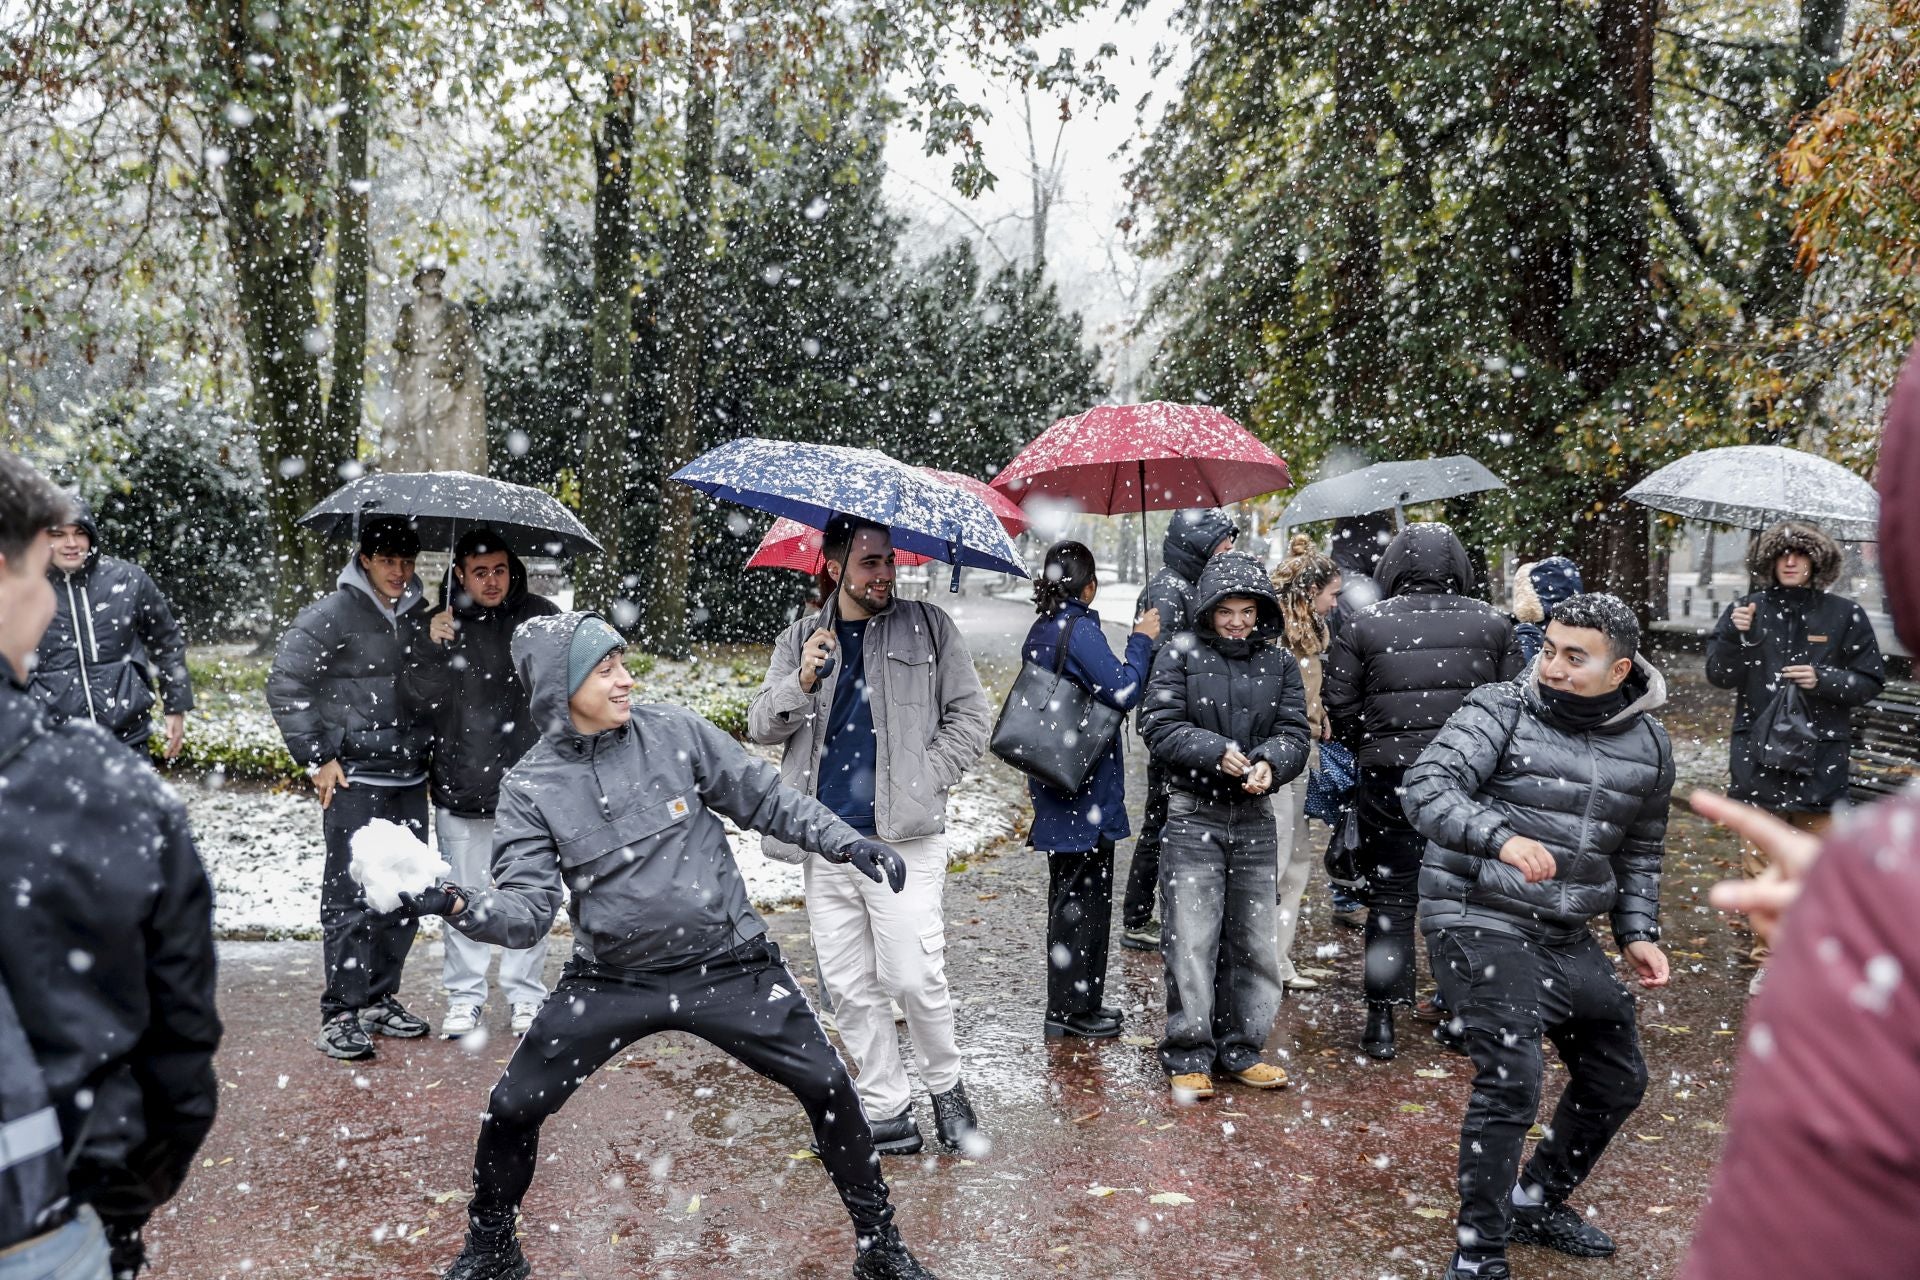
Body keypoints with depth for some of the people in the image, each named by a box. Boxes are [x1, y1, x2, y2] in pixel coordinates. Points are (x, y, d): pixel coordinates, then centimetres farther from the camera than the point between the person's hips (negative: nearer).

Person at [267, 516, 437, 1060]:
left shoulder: (420, 615, 10)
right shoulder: (331, 615, -9)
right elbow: (284, 685, -9)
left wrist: (428, 747, 12)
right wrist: (317, 758, -10)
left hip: (410, 779, 6)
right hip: (354, 780, -6)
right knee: (351, 895, -4)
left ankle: (381, 997, 24)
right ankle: (341, 1011, 5)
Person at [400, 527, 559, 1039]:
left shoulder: (539, 617, -1)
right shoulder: (443, 624, 1)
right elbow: (418, 698, -5)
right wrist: (433, 648, -19)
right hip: (460, 782, 1)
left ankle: (525, 994, 21)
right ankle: (464, 996, 23)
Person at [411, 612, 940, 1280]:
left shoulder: (676, 732, -6)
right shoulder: (529, 788, -7)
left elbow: (765, 798, 4)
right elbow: (528, 910, -13)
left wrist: (845, 841, -3)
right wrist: (461, 904, -32)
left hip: (728, 964, 0)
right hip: (610, 979, 0)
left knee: (828, 1087, -1)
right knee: (512, 1108, 3)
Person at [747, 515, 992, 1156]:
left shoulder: (927, 627, 6)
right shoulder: (799, 640, 13)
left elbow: (970, 715, 6)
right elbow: (761, 725, 8)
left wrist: (925, 780, -5)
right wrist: (802, 682, -11)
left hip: (904, 837, -3)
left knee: (914, 978, -7)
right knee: (849, 986, 7)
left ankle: (946, 1087, 18)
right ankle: (889, 1111, 19)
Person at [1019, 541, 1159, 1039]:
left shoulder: (1040, 633, 11)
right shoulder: (1081, 632, -16)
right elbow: (1123, 692, -21)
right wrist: (1141, 640, -9)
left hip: (1055, 783, 9)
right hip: (1088, 789, -9)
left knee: (1066, 894, 16)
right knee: (1086, 894, 0)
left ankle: (1066, 1003, 24)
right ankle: (1075, 1007, 7)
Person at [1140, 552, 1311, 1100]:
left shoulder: (1280, 662, 8)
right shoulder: (1180, 655, -2)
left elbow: (1294, 731, 2)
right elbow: (1161, 727, -8)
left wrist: (1270, 763, -19)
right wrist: (1217, 752, -22)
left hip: (1256, 818, 4)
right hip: (1193, 815, -4)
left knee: (1255, 940, 10)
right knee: (1192, 940, -3)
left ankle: (1241, 1049, 24)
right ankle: (1188, 1056, 10)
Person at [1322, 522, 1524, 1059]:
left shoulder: (1363, 625, -1)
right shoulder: (1491, 623, 4)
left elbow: (1340, 706, -2)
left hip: (1389, 777, -1)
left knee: (1391, 898, 6)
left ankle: (1381, 1020, 8)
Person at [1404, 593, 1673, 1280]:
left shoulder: (1649, 745, 6)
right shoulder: (1501, 710, -11)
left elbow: (1639, 850, 19)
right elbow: (1427, 786, -24)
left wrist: (1637, 931, 9)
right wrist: (1502, 837, -39)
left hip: (1568, 937, 7)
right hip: (1480, 922, -7)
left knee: (1618, 1080, 16)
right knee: (1511, 1080, -16)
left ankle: (1538, 1203, 39)